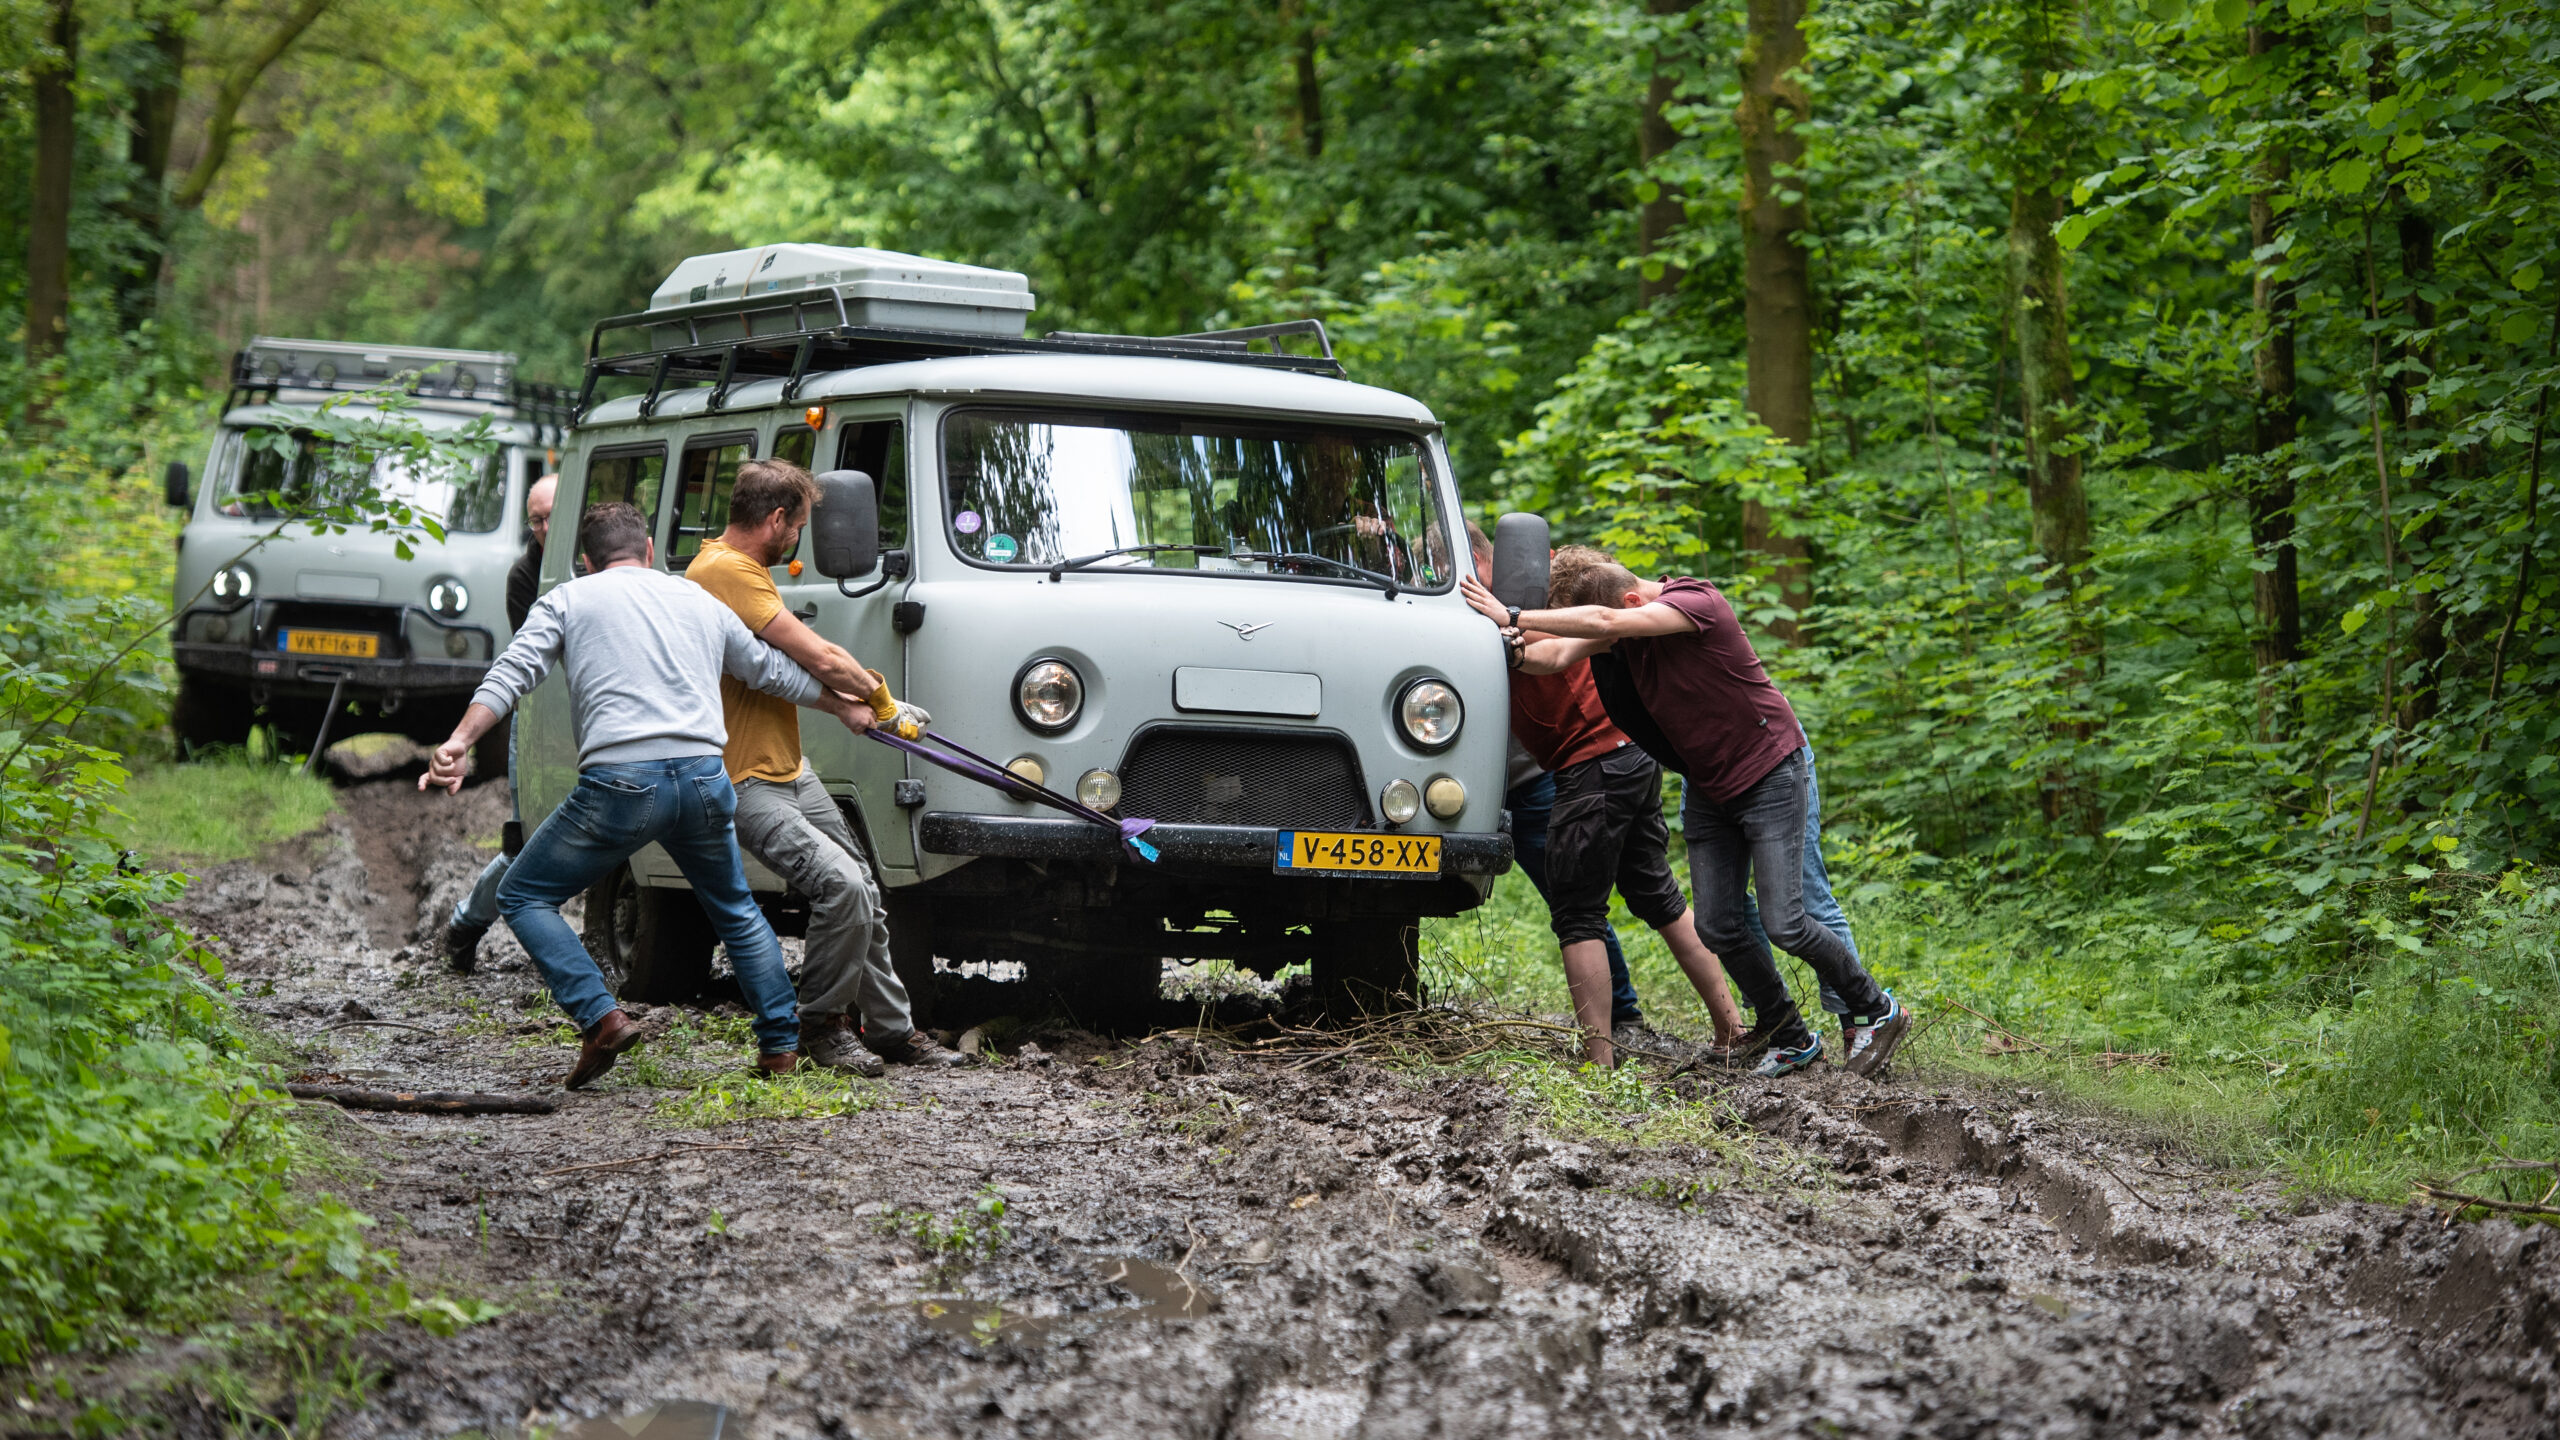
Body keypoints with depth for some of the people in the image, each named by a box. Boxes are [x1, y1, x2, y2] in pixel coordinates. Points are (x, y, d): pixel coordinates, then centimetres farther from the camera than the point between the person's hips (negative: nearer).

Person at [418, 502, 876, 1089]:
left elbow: (513, 672, -2)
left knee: (523, 897, 10)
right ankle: (781, 1044, 26)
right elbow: (773, 671, 35)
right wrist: (844, 707, 51)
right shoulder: (701, 601, 24)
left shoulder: (569, 600, 13)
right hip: (704, 779, 4)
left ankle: (601, 1018, -6)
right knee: (736, 911, 27)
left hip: (620, 784, -4)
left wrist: (459, 742, -11)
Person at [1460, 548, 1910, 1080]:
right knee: (1717, 926, 1)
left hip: (1768, 773, -7)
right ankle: (1787, 1036, 17)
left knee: (1783, 924, -10)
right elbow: (1556, 655, -14)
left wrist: (1514, 618, -36)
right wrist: (1516, 647, -35)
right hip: (1708, 787, 7)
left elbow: (1604, 623, -38)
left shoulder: (1697, 602, -26)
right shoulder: (1621, 628, -3)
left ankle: (1876, 1012, 10)